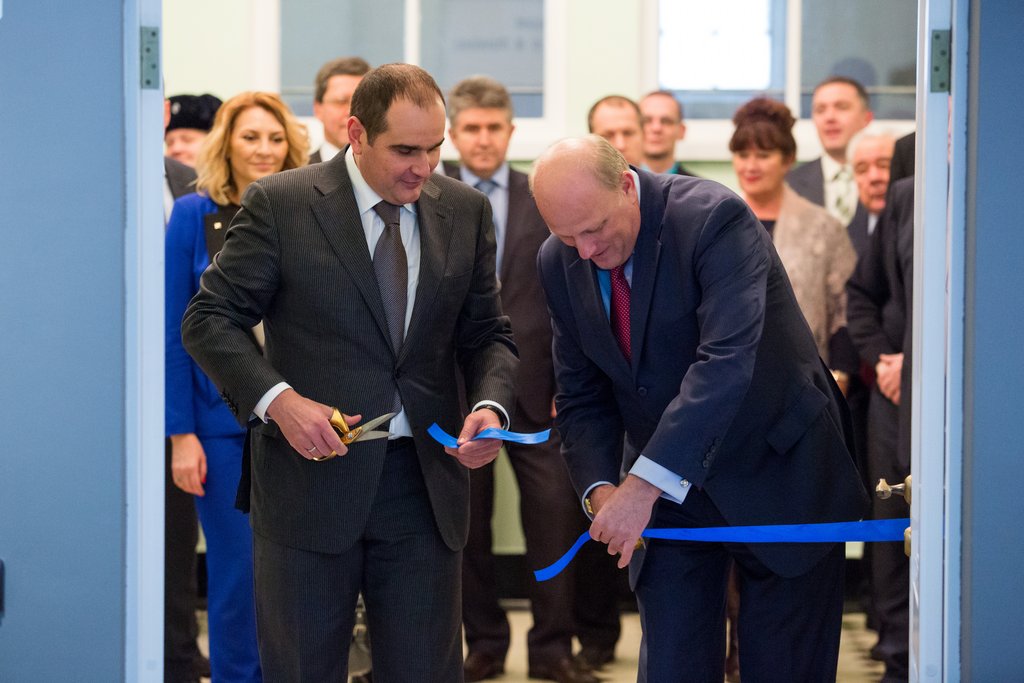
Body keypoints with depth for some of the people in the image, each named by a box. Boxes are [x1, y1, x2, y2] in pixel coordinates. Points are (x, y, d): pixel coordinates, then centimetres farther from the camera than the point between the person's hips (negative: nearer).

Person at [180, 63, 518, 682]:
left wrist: (491, 405, -8)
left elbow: (487, 334, 13)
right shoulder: (279, 204, -5)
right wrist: (277, 399, -19)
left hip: (425, 484, 3)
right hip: (310, 477, -3)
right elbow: (209, 320, -4)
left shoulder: (466, 211, 7)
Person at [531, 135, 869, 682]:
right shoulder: (560, 262, -4)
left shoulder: (714, 220, -24)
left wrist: (644, 484, -39)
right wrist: (599, 489, -16)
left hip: (777, 472, -5)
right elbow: (580, 395, 3)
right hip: (666, 490, 5)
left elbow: (727, 361, -34)